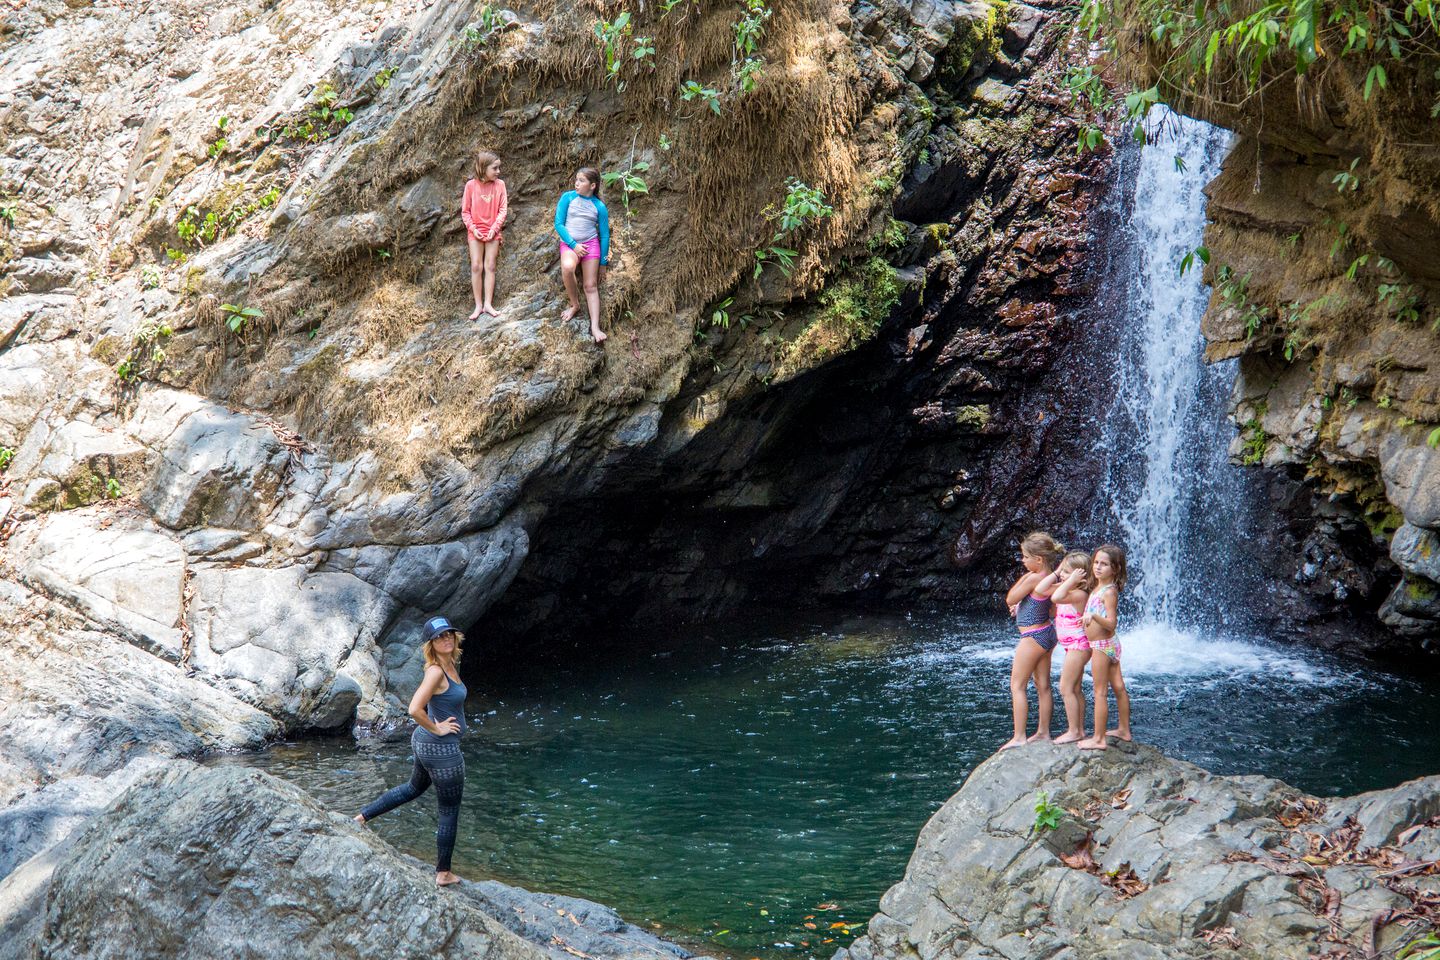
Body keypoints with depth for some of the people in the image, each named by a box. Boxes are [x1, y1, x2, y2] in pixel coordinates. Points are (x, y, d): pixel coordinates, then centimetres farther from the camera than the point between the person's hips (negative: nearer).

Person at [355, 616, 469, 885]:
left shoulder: (451, 665, 4)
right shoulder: (436, 671, -25)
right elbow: (415, 709, -33)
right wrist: (437, 728, -20)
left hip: (425, 742, 10)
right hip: (441, 750, -10)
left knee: (414, 787, 34)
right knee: (450, 812, 7)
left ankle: (362, 817, 39)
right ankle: (443, 874, 20)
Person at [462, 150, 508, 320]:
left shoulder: (499, 184, -3)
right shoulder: (471, 185, -8)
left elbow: (503, 209, -3)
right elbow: (465, 210, -3)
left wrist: (495, 228, -13)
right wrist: (472, 228, -12)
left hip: (492, 232, 1)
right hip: (475, 232, -1)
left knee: (490, 267, 1)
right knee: (476, 266, -2)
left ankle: (488, 304, 4)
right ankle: (478, 305, 2)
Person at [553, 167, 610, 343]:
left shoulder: (599, 206, 1)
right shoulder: (568, 197, 0)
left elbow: (605, 235, 7)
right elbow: (558, 224, -2)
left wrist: (603, 263, 6)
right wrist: (573, 245, -13)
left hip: (591, 244, 1)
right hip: (569, 243, -1)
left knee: (591, 286, -5)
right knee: (567, 267, -33)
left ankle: (595, 327, -11)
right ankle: (574, 304, -11)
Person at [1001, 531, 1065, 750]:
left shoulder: (1033, 578, -22)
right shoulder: (1050, 578, 5)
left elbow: (1010, 600, -13)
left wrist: (1023, 577, -9)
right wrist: (1021, 606, 8)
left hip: (1033, 636, -9)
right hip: (1047, 633, 9)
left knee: (1017, 686, -2)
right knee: (1043, 686, 15)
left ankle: (1018, 737, -2)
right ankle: (1043, 732, 23)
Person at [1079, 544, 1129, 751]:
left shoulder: (1109, 592, -20)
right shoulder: (1099, 587, 7)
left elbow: (1111, 623, -27)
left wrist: (1094, 617, -44)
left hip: (1101, 646, -10)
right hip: (1108, 644, 10)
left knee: (1100, 693, -5)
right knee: (1118, 687, 17)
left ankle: (1099, 739, -1)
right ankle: (1124, 730, 28)